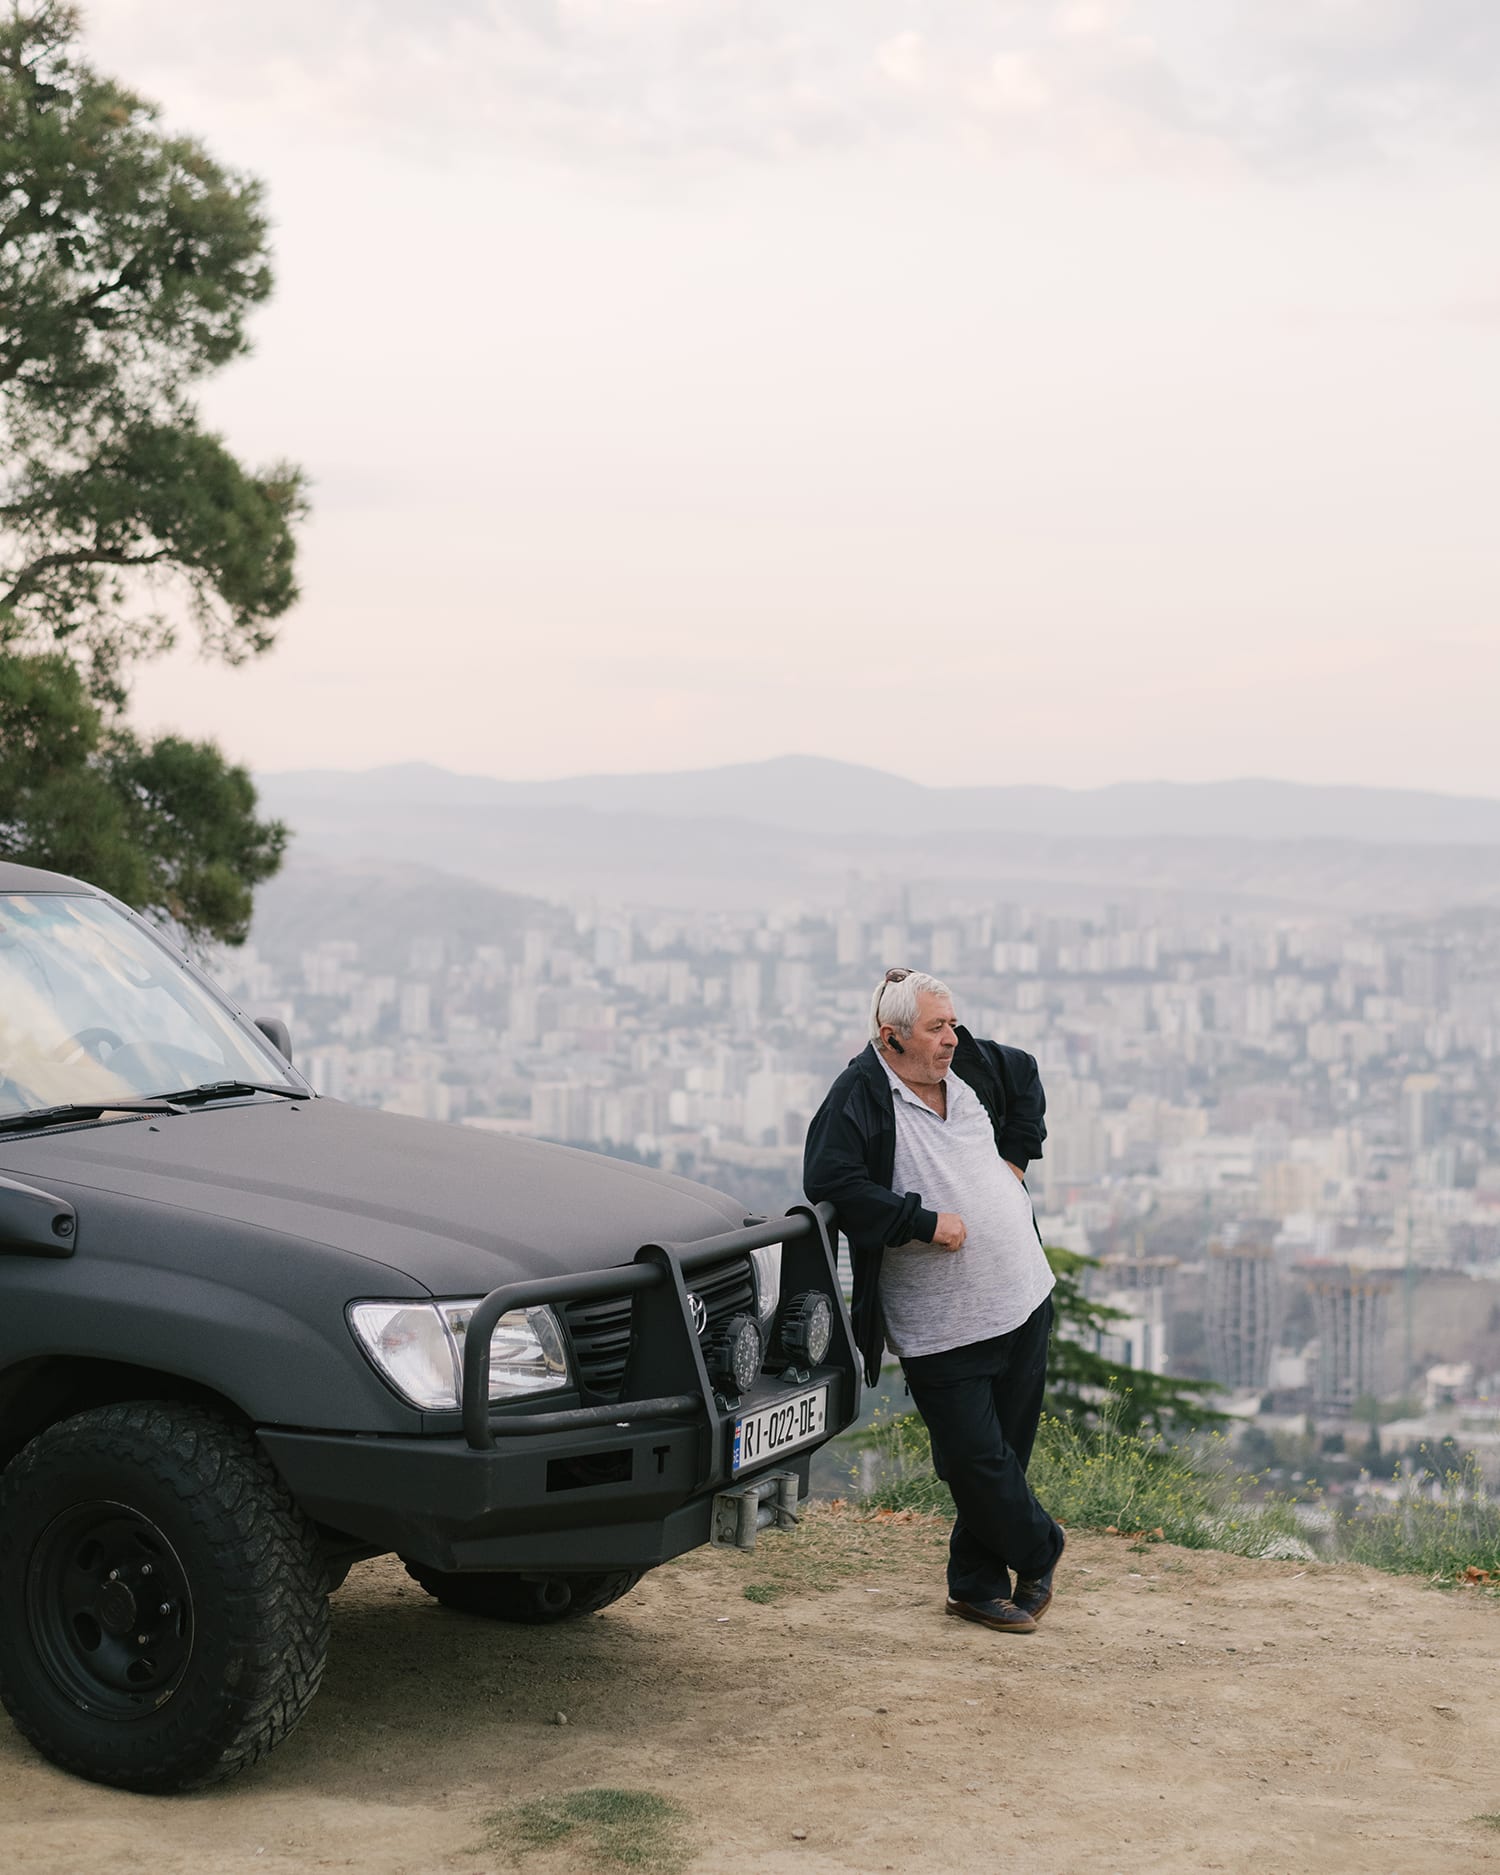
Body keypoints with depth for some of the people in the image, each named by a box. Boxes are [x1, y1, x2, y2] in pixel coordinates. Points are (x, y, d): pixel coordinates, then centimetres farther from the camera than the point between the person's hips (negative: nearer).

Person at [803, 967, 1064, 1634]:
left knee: (1004, 1450, 11)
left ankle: (977, 1584, 25)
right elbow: (830, 1182, -26)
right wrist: (923, 1221, -22)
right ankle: (1038, 1552, 21)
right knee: (979, 1458, -4)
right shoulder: (858, 1097, -15)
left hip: (1022, 1298, 6)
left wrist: (1016, 1155, 16)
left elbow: (1025, 1077, 27)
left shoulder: (973, 1065, 5)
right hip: (938, 1325, -6)